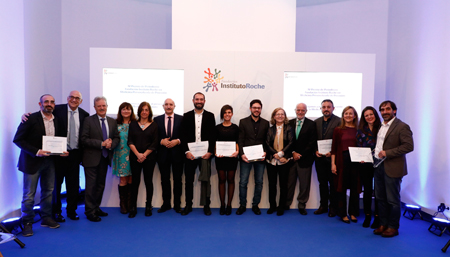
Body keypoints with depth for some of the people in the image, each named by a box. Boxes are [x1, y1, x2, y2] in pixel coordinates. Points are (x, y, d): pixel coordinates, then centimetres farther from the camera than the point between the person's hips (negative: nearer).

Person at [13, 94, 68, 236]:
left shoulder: (56, 121, 6)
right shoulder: (31, 119, -10)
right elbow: (18, 139, -12)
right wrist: (36, 152, -20)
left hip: (49, 160, 5)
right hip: (32, 161, -5)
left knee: (48, 191, 14)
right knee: (29, 194, 4)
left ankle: (46, 218, 28)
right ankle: (27, 223, 18)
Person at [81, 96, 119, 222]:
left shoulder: (112, 121, 9)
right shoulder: (88, 120, -6)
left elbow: (116, 137, 10)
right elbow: (84, 139, -13)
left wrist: (111, 144, -12)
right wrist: (101, 144, -19)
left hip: (105, 157, 5)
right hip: (92, 158, -5)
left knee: (101, 184, 14)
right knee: (91, 185, 1)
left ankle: (96, 208, 28)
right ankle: (90, 211, 14)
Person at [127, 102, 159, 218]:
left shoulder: (154, 125, 4)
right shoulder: (133, 124, 9)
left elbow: (154, 144, -2)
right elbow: (130, 141, 2)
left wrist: (144, 155, -10)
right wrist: (138, 154, -11)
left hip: (149, 158, -1)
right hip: (135, 157, 1)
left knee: (148, 181, 4)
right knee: (135, 181, 2)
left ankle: (148, 206, 15)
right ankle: (133, 207, 10)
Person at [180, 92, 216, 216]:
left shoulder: (210, 116, 7)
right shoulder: (186, 116, 8)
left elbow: (213, 135, 2)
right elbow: (183, 135, 3)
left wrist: (209, 152, -8)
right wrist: (186, 151, -7)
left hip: (205, 154, -1)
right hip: (190, 154, 1)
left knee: (206, 180, 2)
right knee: (189, 180, 7)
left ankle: (206, 205, 14)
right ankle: (188, 205, 19)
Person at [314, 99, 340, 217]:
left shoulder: (339, 121, -5)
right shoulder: (316, 122, 10)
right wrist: (316, 151, -2)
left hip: (332, 157, -4)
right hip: (320, 158, 4)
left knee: (333, 183, 6)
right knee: (322, 182, 12)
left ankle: (333, 207, 19)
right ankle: (323, 205, 23)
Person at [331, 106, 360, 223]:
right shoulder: (338, 130, 2)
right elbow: (334, 148, 0)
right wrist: (333, 164, -5)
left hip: (355, 161, 2)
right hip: (342, 161, -1)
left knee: (355, 188, 7)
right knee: (341, 187, 5)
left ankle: (353, 213, 23)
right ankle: (343, 214, 17)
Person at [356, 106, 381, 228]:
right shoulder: (361, 130, 6)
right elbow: (358, 147, 6)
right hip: (365, 165, 1)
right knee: (367, 190, 8)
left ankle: (377, 217, 18)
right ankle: (367, 216, 21)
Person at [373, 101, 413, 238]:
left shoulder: (402, 127, -9)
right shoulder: (380, 126, 14)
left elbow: (409, 146, -17)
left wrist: (387, 153, -20)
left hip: (392, 168, -7)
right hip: (378, 166, 7)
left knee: (393, 200, 4)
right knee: (380, 198, 13)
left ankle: (393, 227, 18)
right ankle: (383, 224, 26)